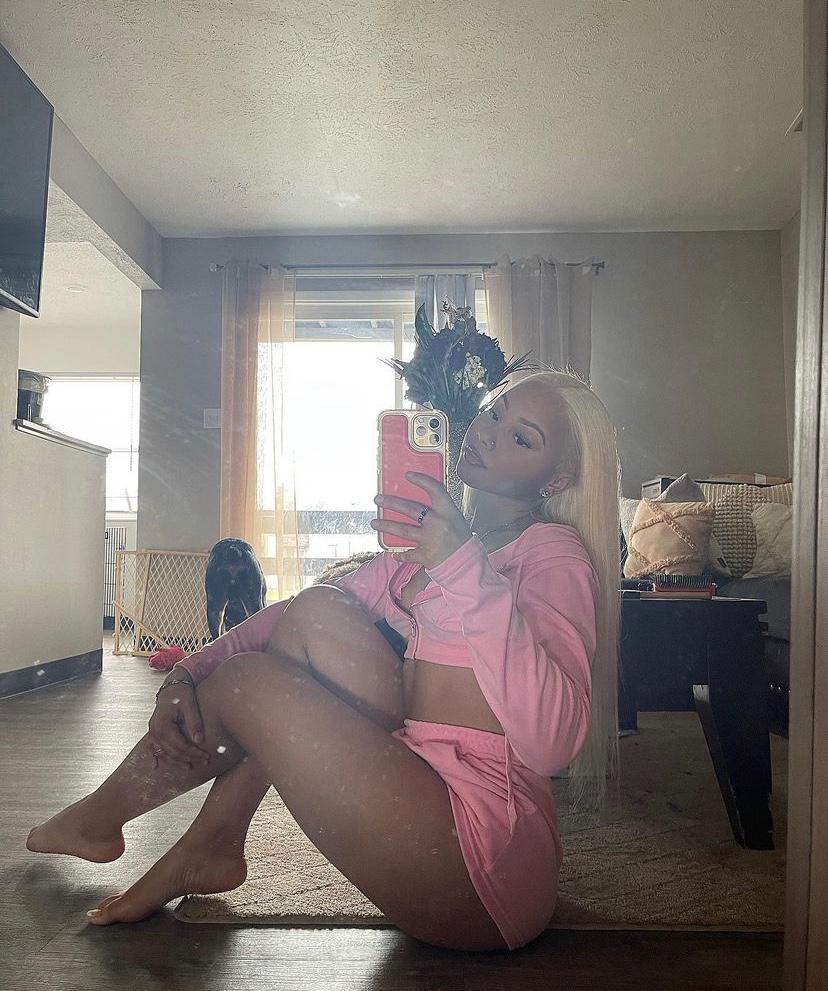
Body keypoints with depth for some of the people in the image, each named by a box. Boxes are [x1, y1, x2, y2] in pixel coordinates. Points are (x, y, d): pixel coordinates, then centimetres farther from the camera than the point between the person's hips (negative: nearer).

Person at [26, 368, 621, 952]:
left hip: (484, 856, -7)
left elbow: (552, 744, -28)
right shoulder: (436, 536, 13)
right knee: (317, 612, -5)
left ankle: (99, 819, 22)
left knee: (247, 681, -6)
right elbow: (290, 615, 11)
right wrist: (185, 677, -3)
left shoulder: (551, 551, -12)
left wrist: (467, 573, -34)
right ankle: (211, 844, 8)